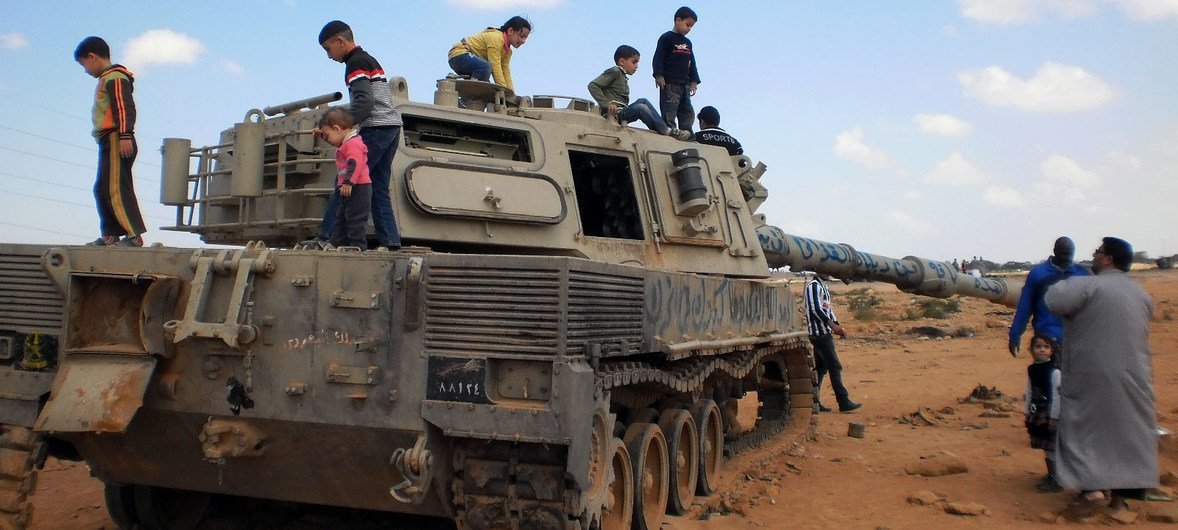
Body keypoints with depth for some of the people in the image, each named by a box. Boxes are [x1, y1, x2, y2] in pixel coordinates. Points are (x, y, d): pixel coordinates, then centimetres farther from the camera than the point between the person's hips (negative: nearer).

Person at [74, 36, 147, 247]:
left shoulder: (114, 77, -8)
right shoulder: (107, 79, 24)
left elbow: (125, 108, -19)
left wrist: (125, 135, -27)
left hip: (116, 141, -11)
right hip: (110, 142, 11)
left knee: (116, 189, -15)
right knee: (102, 189, 11)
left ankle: (134, 235, -17)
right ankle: (110, 235, 12)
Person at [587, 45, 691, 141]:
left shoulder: (623, 77, 26)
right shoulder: (614, 72, -1)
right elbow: (592, 86, -12)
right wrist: (607, 104, -20)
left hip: (622, 113, 9)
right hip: (614, 114, -9)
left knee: (643, 101, -7)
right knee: (641, 107, -25)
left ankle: (666, 130, -13)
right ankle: (667, 132, -19)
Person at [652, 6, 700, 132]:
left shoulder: (688, 43, 20)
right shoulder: (666, 38, -2)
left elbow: (692, 63, 22)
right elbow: (658, 58, -9)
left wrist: (694, 81, 14)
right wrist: (659, 75, -19)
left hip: (685, 84, 8)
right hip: (669, 83, -8)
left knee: (688, 113, 6)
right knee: (669, 112, -10)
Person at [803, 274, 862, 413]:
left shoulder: (822, 286, 19)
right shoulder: (814, 285, -12)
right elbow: (816, 309, -20)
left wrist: (837, 326, 10)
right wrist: (833, 325, -22)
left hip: (824, 333, 10)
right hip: (820, 333, -10)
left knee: (821, 368, 10)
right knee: (835, 367, -8)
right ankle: (844, 402, -5)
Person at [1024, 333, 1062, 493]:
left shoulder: (1054, 372, -14)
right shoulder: (1031, 370, 6)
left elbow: (1056, 396, -15)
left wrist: (1054, 417, -16)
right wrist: (1028, 413, 13)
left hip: (1050, 415, -7)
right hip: (1037, 414, 7)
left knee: (1051, 447, -4)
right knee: (1045, 447, 16)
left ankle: (1056, 480, 4)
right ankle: (1051, 475, 30)